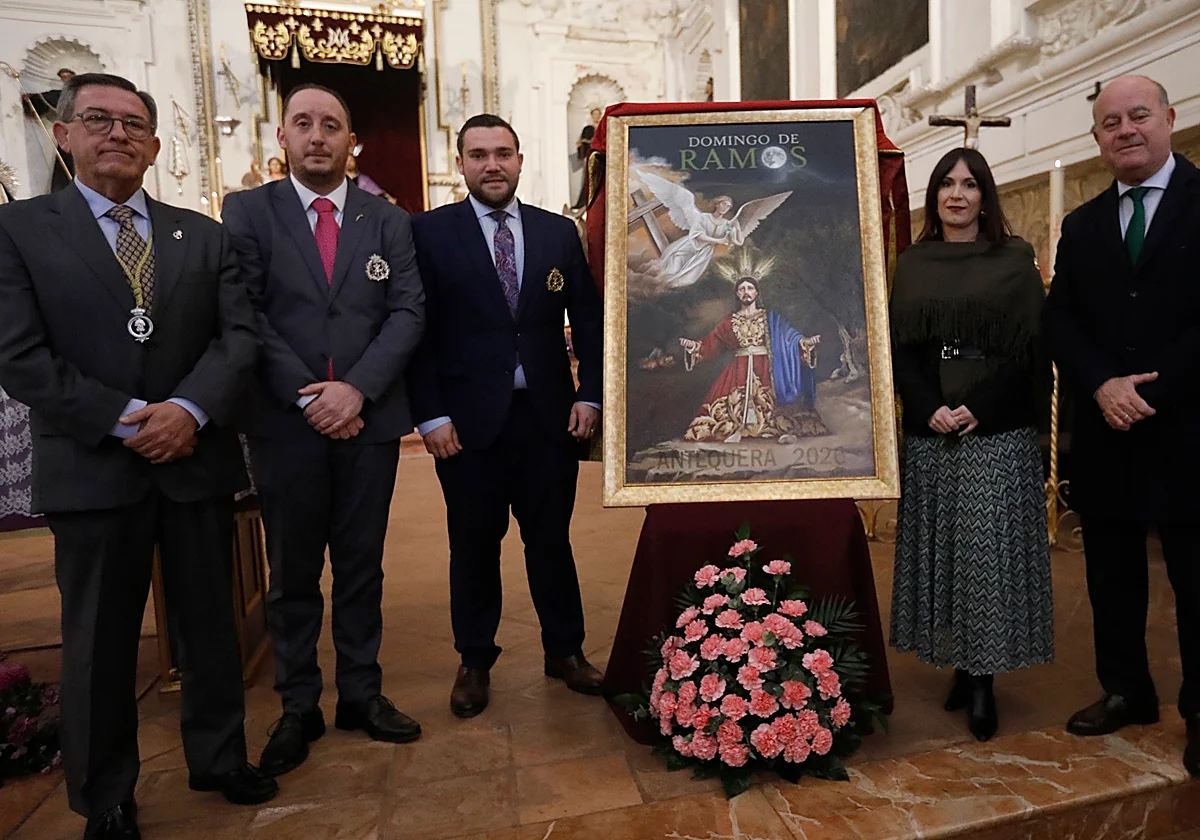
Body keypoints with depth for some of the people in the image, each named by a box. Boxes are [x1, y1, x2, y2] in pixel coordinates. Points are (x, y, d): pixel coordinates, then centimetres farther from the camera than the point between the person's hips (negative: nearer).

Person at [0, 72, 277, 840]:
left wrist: (189, 408, -16)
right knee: (100, 643, 10)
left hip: (198, 460, 3)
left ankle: (220, 759, 34)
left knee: (212, 625, 14)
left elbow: (239, 333, -1)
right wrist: (125, 421, -16)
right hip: (92, 469, -2)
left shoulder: (204, 235, 9)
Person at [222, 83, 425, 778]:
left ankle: (362, 694, 27)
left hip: (370, 420, 2)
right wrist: (308, 396, -14)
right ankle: (299, 708, 25)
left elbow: (408, 311, -2)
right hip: (286, 423, -1)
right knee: (293, 573, 10)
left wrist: (356, 389, -14)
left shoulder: (388, 220, 8)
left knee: (363, 566, 12)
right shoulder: (247, 212, 3)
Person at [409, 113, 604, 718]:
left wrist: (589, 395, 1)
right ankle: (474, 662, 29)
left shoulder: (559, 232, 8)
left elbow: (588, 320, 10)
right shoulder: (430, 232, 0)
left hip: (549, 416, 2)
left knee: (551, 539, 12)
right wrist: (430, 416, -10)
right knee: (474, 546, 10)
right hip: (469, 419, -2)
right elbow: (418, 330, -4)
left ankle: (565, 650, 30)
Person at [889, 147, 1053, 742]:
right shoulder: (912, 264, 12)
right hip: (929, 431, 3)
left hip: (998, 430, -2)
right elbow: (900, 347, 6)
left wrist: (980, 408, -14)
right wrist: (928, 409, -10)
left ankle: (985, 680, 9)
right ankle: (959, 665, 17)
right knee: (939, 544, 4)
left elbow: (1030, 346, -2)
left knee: (989, 549, -2)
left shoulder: (1014, 261, 5)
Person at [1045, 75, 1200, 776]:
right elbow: (1061, 320, 5)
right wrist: (1103, 386, -11)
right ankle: (1126, 691, 29)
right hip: (1106, 432, 4)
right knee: (1113, 574, 13)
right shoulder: (1082, 226, 12)